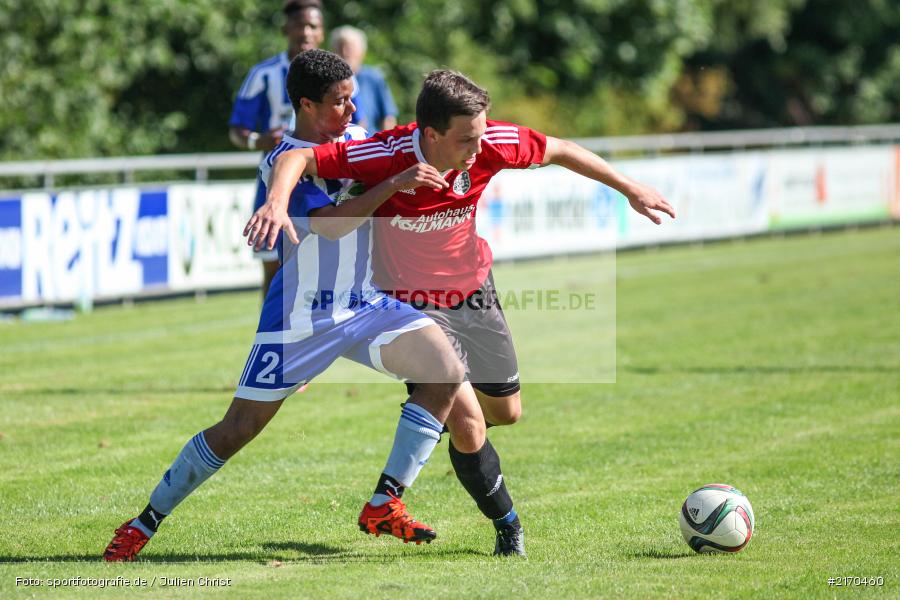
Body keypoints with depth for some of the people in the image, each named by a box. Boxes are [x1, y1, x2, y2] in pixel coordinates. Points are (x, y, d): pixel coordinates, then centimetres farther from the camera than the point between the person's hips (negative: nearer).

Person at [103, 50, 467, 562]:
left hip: (366, 304, 6)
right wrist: (394, 183, -34)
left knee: (448, 373, -14)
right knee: (237, 429, -5)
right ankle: (145, 522, 11)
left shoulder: (357, 136, 6)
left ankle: (384, 505, -9)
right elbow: (330, 223, -30)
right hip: (299, 318, -6)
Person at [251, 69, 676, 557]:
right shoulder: (387, 156, -32)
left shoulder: (490, 144, -21)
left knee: (506, 413, 18)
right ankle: (507, 526, 12)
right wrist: (277, 202, -52)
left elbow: (559, 151, -3)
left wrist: (631, 190, 2)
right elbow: (298, 158, -31)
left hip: (475, 292, 5)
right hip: (414, 305, -5)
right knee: (468, 430, -14)